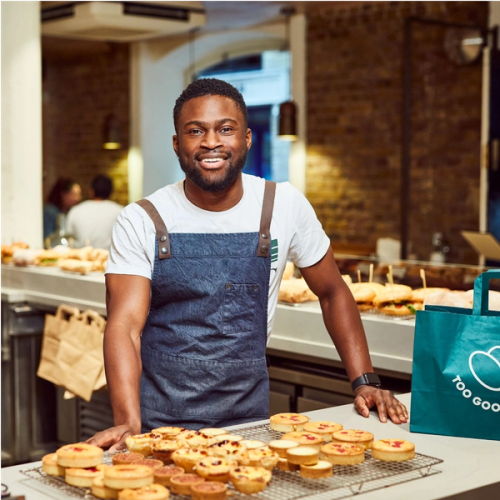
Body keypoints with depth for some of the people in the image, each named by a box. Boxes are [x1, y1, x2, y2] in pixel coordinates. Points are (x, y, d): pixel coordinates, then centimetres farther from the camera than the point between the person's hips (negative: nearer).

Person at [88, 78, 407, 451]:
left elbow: (333, 293, 11)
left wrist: (364, 382, 3)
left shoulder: (285, 206, 0)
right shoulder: (142, 221, -5)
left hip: (247, 418, 1)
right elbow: (125, 325, -13)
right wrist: (129, 423, -27)